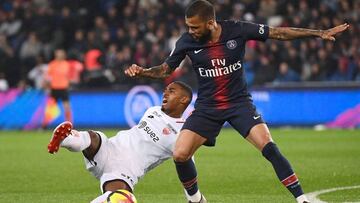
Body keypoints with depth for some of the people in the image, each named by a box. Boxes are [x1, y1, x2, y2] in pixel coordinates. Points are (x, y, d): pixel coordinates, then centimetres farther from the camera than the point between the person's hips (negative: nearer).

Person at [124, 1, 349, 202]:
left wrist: (320, 33, -7)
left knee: (269, 147, -21)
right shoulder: (187, 41, -10)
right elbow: (166, 69, 5)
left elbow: (278, 33, -6)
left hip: (239, 102, -2)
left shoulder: (237, 30, -14)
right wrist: (142, 71, -15)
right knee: (180, 154, -13)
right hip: (207, 107, 2)